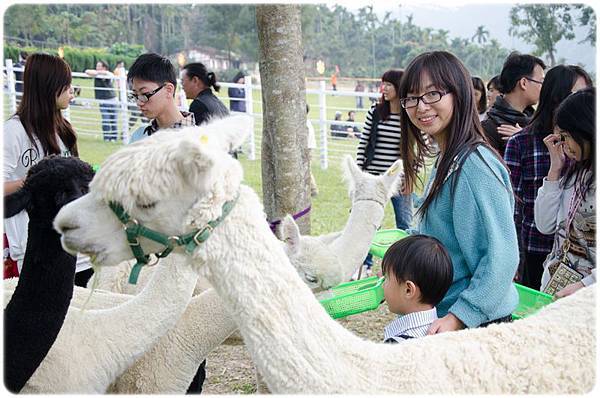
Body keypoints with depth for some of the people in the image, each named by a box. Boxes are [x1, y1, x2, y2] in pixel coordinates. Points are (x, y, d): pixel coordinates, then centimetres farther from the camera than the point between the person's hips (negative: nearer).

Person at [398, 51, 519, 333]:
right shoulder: (445, 160, 7)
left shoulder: (475, 164, -21)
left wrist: (458, 317, -28)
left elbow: (502, 254, -24)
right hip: (442, 313, 9)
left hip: (476, 322, -9)